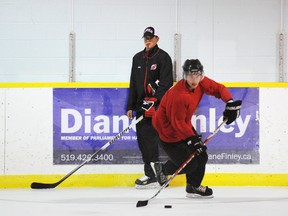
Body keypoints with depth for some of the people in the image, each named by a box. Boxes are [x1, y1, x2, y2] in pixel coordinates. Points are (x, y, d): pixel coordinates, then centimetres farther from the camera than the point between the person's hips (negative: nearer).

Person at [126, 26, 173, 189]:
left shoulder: (163, 57, -4)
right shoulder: (138, 58, 16)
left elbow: (166, 84, -12)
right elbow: (133, 84, 19)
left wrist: (155, 100, -22)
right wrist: (131, 106, 14)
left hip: (157, 105, -7)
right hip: (141, 105, 7)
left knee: (149, 137, -14)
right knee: (142, 138, 5)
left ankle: (152, 176, -14)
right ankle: (151, 174, 12)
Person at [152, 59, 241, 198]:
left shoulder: (201, 83, -11)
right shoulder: (178, 95, -34)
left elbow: (219, 89, 3)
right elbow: (177, 123, -27)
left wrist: (230, 103, -13)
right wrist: (192, 139, -27)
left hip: (184, 124, 9)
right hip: (168, 128, -9)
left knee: (201, 156, 6)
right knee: (189, 165, -10)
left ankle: (194, 187, 24)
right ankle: (162, 169, 18)